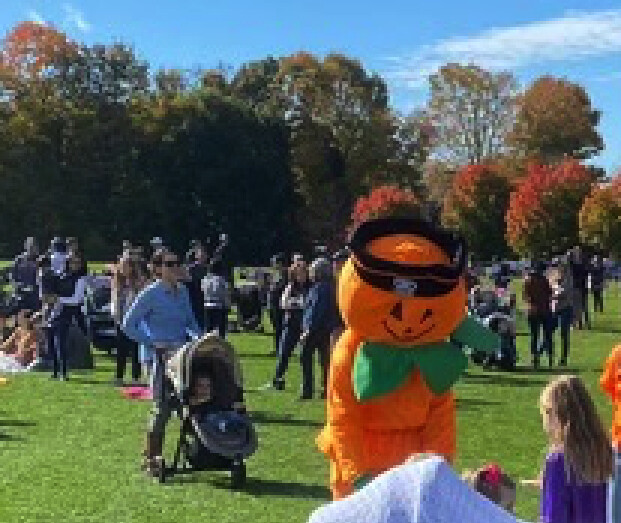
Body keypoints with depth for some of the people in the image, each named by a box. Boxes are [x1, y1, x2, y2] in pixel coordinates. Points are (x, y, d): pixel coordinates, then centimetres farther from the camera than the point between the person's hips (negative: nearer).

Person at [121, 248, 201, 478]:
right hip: (162, 357, -6)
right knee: (163, 407, -4)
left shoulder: (182, 292, 10)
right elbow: (128, 325, -8)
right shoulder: (150, 294, -8)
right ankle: (150, 458, 9)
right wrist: (154, 345, -13)